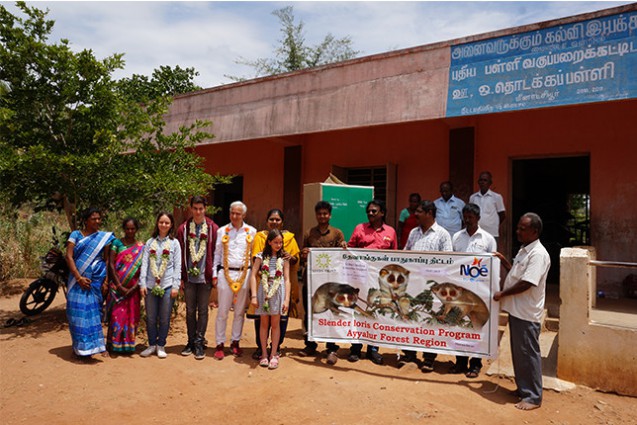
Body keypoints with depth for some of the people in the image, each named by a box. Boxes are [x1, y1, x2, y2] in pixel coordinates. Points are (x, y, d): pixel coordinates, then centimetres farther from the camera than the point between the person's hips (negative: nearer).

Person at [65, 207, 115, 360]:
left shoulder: (105, 237, 5)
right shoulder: (75, 235, 2)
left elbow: (107, 259, 5)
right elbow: (69, 257, -4)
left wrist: (105, 280, -3)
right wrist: (79, 277, -13)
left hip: (97, 279, 1)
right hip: (79, 279, -1)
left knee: (94, 310, 5)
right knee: (78, 310, -1)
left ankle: (96, 345, 16)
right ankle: (80, 349, 10)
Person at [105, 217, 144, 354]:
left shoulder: (141, 247, 4)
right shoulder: (117, 243, 2)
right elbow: (111, 265, -3)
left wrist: (135, 287, -11)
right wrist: (119, 286, -11)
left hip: (133, 288, 1)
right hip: (117, 286, -1)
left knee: (131, 315, 5)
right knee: (116, 315, -2)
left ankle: (128, 344, 17)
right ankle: (114, 345, 9)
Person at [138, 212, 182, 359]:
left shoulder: (174, 243, 4)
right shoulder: (150, 242, 8)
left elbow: (177, 266, 1)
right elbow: (144, 264, 5)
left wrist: (175, 286, -6)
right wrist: (142, 283, -4)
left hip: (167, 285, -2)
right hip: (151, 285, 2)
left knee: (164, 318, 4)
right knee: (150, 318, 8)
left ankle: (161, 345, 18)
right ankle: (152, 344, 23)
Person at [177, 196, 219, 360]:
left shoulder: (213, 228, 0)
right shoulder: (183, 228, 4)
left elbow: (216, 253, 1)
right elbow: (180, 253, 5)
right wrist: (181, 276, 2)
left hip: (205, 276, -2)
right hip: (189, 277, 2)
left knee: (203, 310, 5)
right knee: (190, 310, 10)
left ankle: (199, 343, 12)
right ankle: (191, 341, 22)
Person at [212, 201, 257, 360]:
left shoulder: (251, 231, 7)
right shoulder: (222, 231, 8)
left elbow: (255, 254, 9)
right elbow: (217, 254, 10)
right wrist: (214, 275, 5)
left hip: (244, 273, 1)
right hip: (225, 273, 0)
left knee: (240, 311, 8)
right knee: (222, 311, 1)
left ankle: (235, 342, 21)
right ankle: (219, 344, 12)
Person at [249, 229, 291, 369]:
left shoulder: (284, 258, 4)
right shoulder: (261, 256, 2)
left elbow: (287, 279, 2)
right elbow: (253, 275, -1)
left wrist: (287, 299, -5)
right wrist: (254, 296, -8)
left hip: (278, 291, 0)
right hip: (263, 291, 0)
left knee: (275, 324, 4)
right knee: (264, 323, 8)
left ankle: (274, 355, 14)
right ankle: (264, 354, 20)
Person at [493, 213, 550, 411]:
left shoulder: (538, 254, -18)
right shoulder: (523, 250, 13)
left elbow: (526, 283, -23)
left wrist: (502, 293, -13)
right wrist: (504, 261, 14)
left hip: (527, 313, -9)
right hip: (516, 310, 9)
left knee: (528, 354, 1)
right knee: (518, 352, 18)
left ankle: (533, 397, 13)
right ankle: (523, 388, 31)